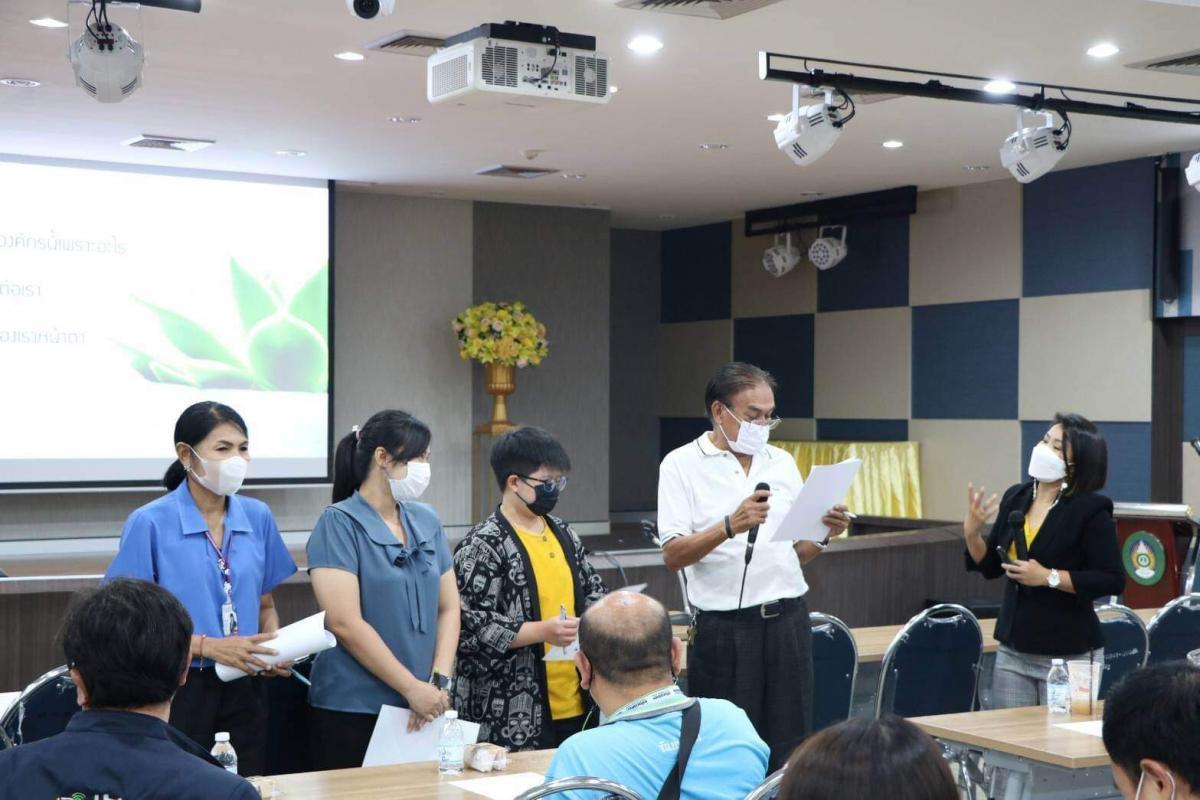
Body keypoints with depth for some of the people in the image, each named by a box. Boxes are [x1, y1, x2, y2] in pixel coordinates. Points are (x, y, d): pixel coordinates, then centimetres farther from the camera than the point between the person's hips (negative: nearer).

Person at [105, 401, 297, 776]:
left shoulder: (258, 517, 5)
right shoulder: (150, 523, -9)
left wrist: (275, 649, -5)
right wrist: (208, 646, -19)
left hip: (243, 689, 4)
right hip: (178, 691, -4)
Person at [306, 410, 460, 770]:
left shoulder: (426, 521, 10)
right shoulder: (340, 523, -8)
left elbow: (448, 607, 10)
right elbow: (345, 623, -15)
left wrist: (439, 682, -4)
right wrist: (412, 687, -14)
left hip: (423, 710, 5)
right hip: (354, 711, -5)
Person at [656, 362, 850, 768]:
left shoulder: (782, 463, 12)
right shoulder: (682, 465, -2)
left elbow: (799, 552, 16)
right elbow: (673, 555, -11)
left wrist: (824, 535, -5)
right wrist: (730, 526, -26)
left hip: (788, 619, 4)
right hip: (724, 627, -4)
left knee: (790, 747, 5)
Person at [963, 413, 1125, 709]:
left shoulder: (1090, 510, -12)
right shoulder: (1016, 497, 5)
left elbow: (1113, 581, -14)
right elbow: (990, 566, 12)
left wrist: (1049, 577, -20)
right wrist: (972, 532, -6)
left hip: (1068, 656, -5)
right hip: (1012, 651, 5)